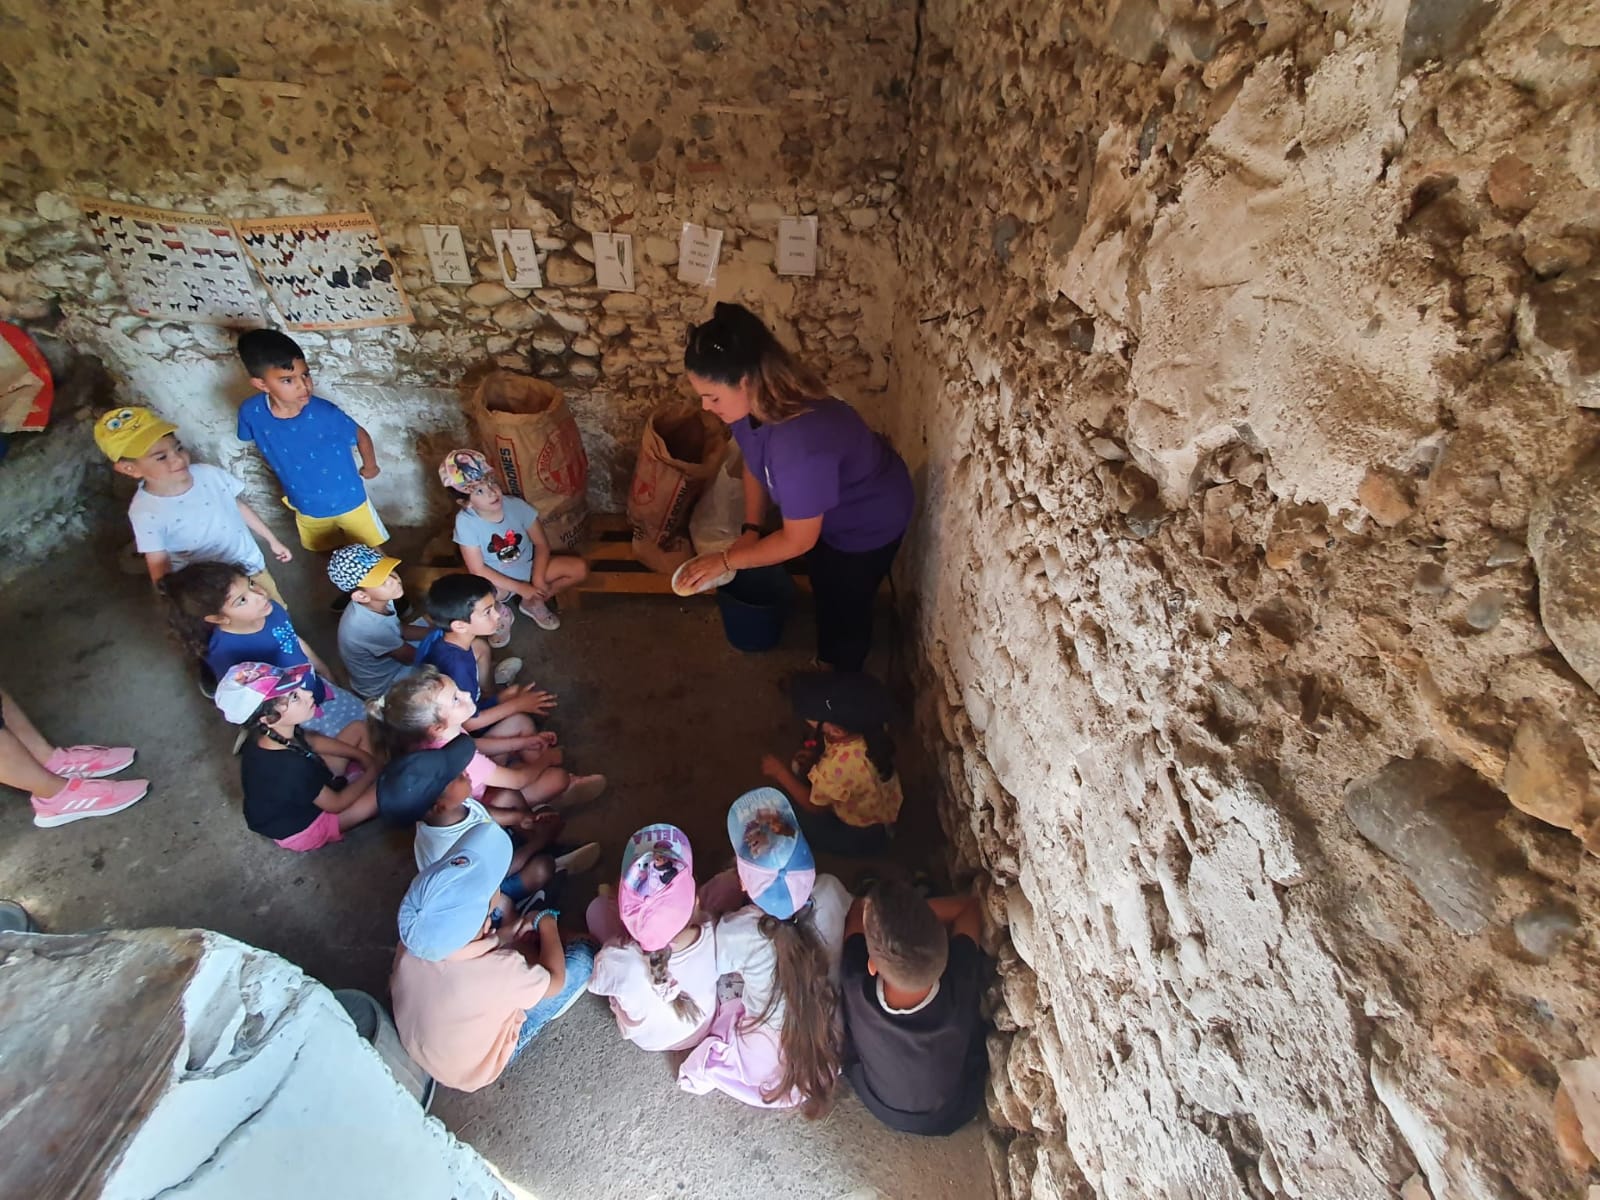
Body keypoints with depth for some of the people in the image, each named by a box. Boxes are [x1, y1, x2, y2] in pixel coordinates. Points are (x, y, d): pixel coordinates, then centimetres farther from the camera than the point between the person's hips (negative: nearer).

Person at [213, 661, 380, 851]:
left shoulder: (272, 734, -21)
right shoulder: (291, 769, -43)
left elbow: (312, 740, 3)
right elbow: (336, 804, -25)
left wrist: (362, 756, 0)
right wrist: (373, 771, -13)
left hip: (304, 793, 7)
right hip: (302, 828, -7)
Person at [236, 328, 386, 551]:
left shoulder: (326, 414, -31)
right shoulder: (251, 413, -22)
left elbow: (361, 436, -10)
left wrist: (370, 466, 7)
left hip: (349, 501, -3)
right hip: (307, 509, 3)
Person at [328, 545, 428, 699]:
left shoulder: (377, 602, -17)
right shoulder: (368, 626, -37)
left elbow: (401, 631, 3)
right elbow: (413, 658, -24)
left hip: (390, 662, 7)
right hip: (383, 689, -7)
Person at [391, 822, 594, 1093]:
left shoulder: (411, 945, -30)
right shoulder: (499, 972, -44)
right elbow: (555, 979, -20)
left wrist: (502, 936, -9)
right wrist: (546, 921, -8)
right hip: (474, 1067, -5)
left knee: (500, 907, 0)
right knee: (582, 955, -6)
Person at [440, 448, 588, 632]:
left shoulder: (517, 505, -18)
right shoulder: (465, 521, -23)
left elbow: (541, 544, -9)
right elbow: (478, 570, -22)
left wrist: (538, 579, -23)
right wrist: (520, 588, -24)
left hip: (529, 567, 3)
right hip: (497, 580, -3)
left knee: (580, 568, -14)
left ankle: (533, 603, 5)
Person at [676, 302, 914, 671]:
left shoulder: (800, 443, -45)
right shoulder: (752, 402, -19)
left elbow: (798, 540, -32)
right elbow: (754, 464, 0)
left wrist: (725, 560, -23)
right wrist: (750, 530, -9)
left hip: (869, 520, -8)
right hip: (827, 507, 8)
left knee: (845, 604, 15)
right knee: (823, 586, 27)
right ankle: (825, 659, 55)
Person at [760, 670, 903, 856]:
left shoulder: (837, 766, -42)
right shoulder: (867, 727, -23)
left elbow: (813, 805, -19)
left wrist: (781, 772, -12)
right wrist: (817, 755, -12)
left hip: (868, 834, -6)